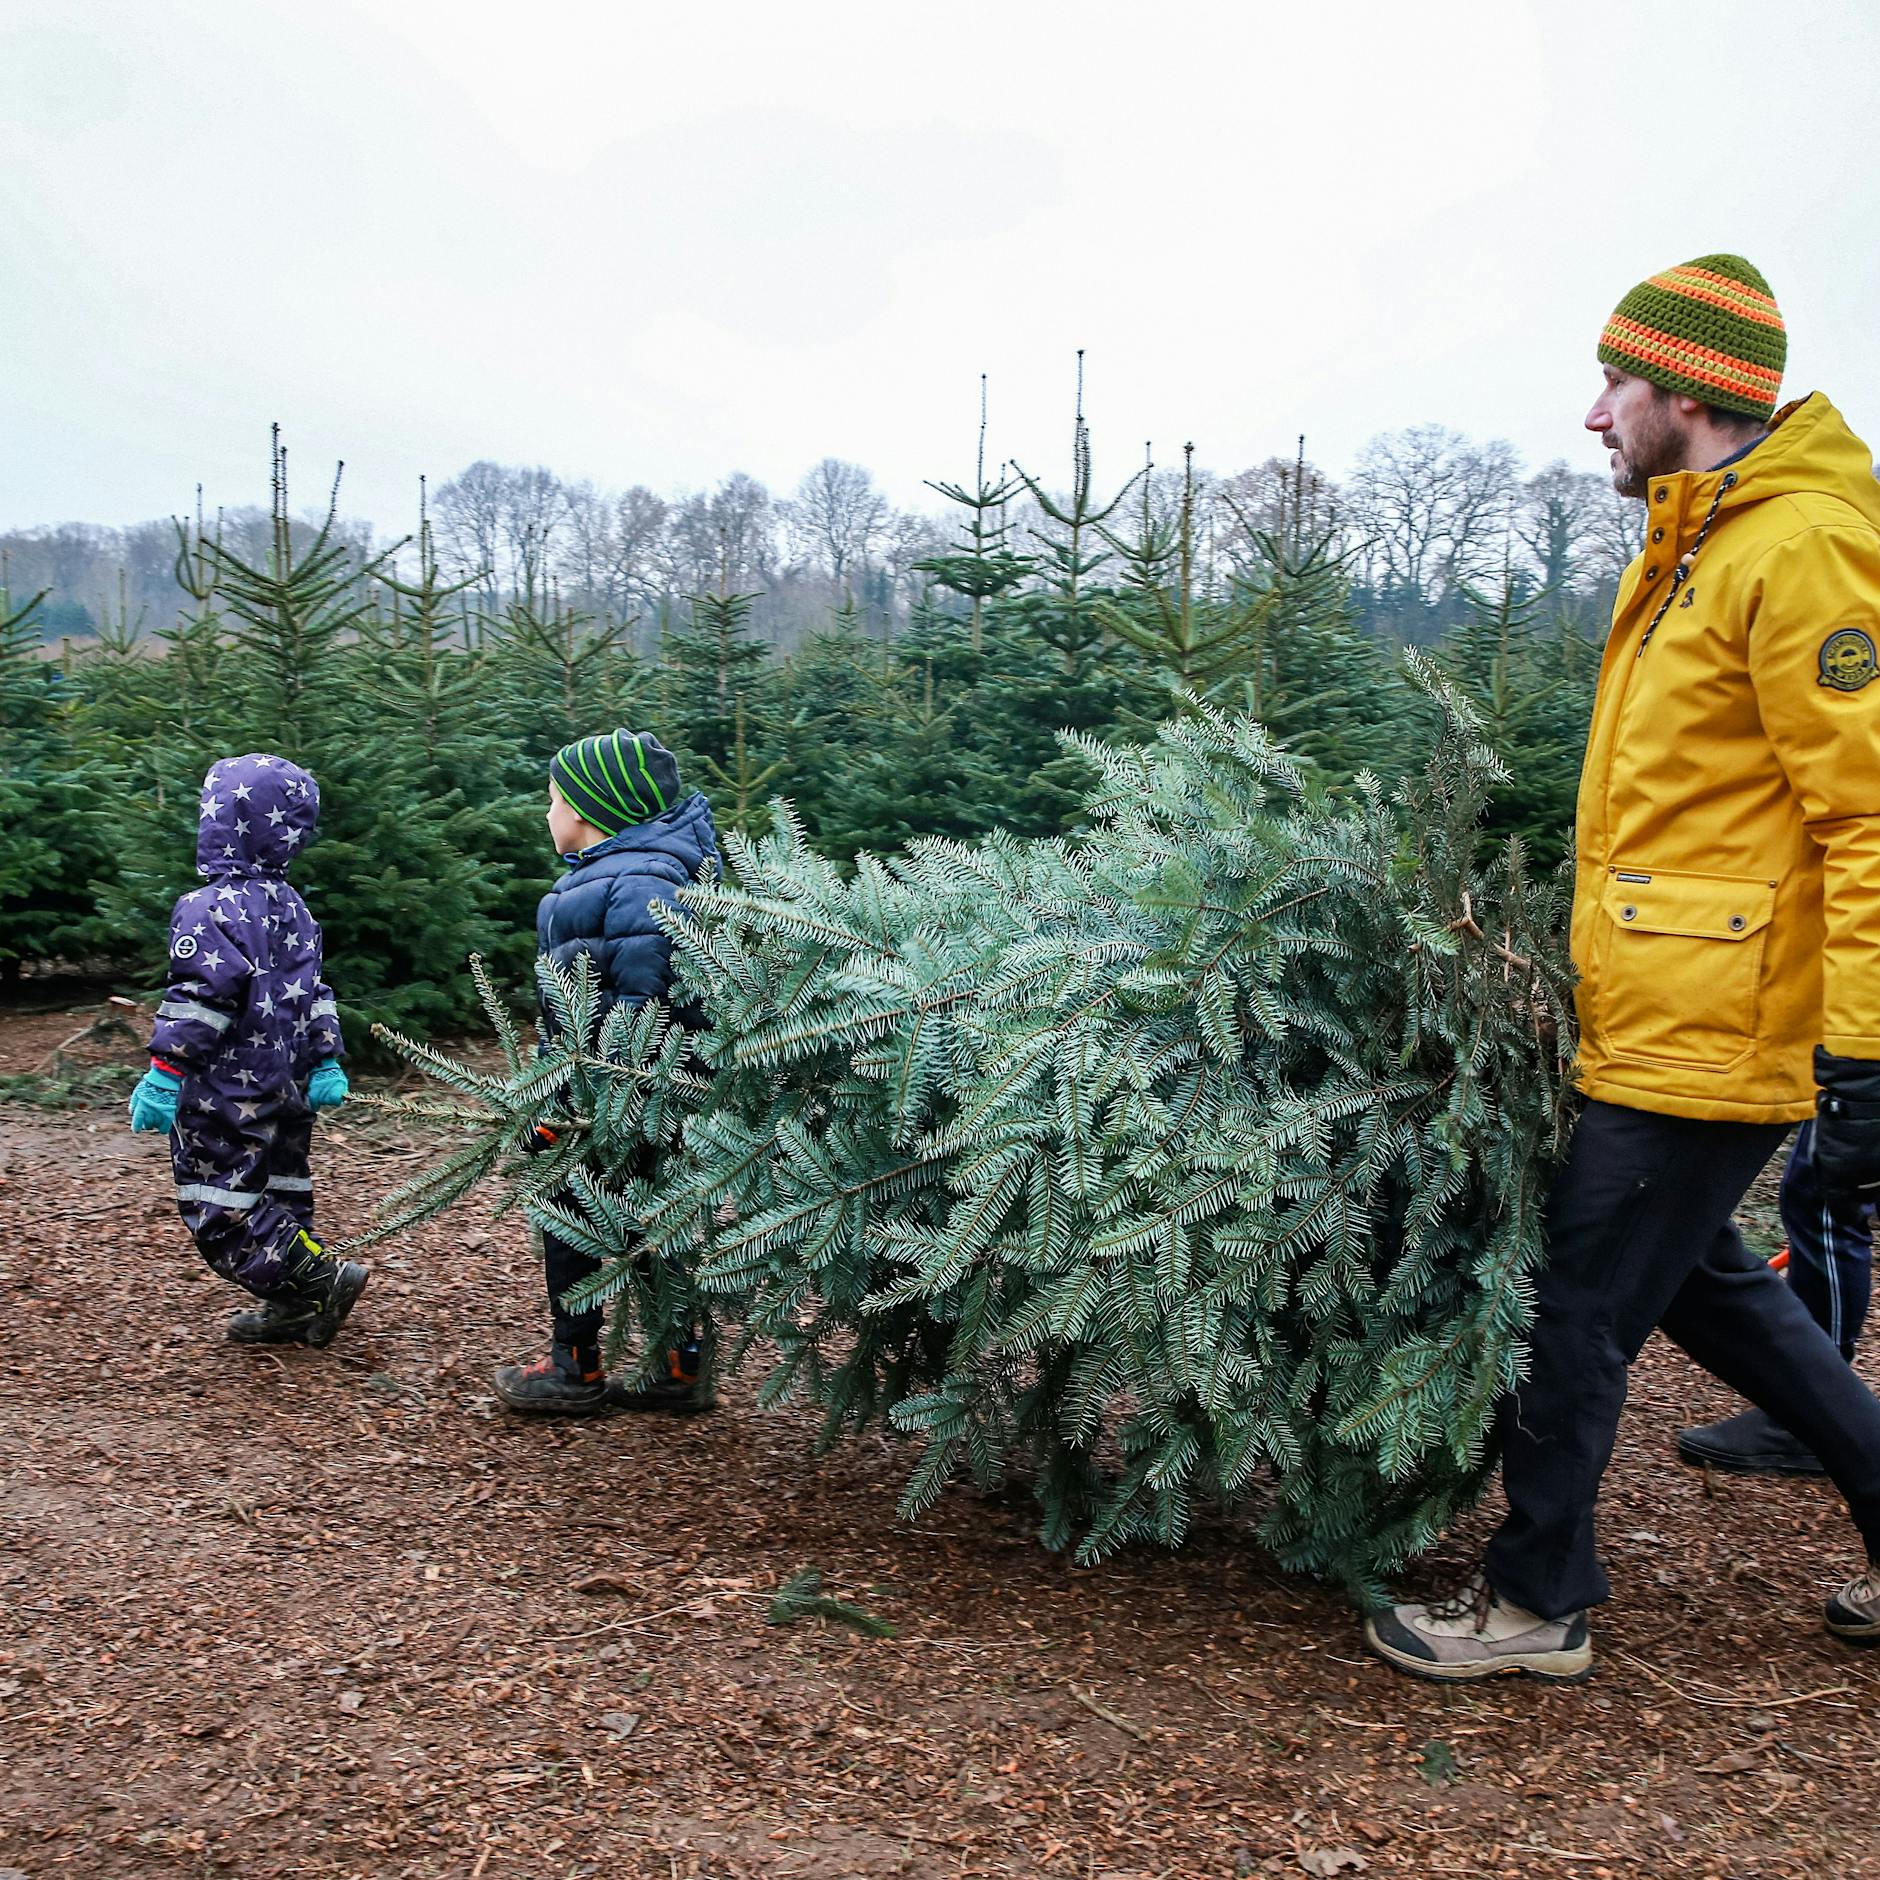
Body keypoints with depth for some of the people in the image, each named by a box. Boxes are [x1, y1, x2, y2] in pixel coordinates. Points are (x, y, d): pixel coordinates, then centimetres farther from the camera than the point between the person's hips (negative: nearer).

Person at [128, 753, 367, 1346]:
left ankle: (323, 1278, -7)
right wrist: (327, 1062, 18)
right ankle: (292, 1308, 20)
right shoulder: (293, 909, 11)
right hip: (287, 1094, 9)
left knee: (218, 1209, -2)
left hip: (224, 1099, -8)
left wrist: (163, 1073, -20)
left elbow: (201, 1001, -23)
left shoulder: (209, 909, -16)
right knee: (278, 1194, 16)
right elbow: (316, 993, 14)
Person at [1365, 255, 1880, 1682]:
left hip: (1708, 1033, -10)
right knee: (1698, 1276, 20)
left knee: (1586, 1307, 1)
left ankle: (1538, 1604, 18)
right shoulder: (1693, 548, 16)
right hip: (1662, 1017, 10)